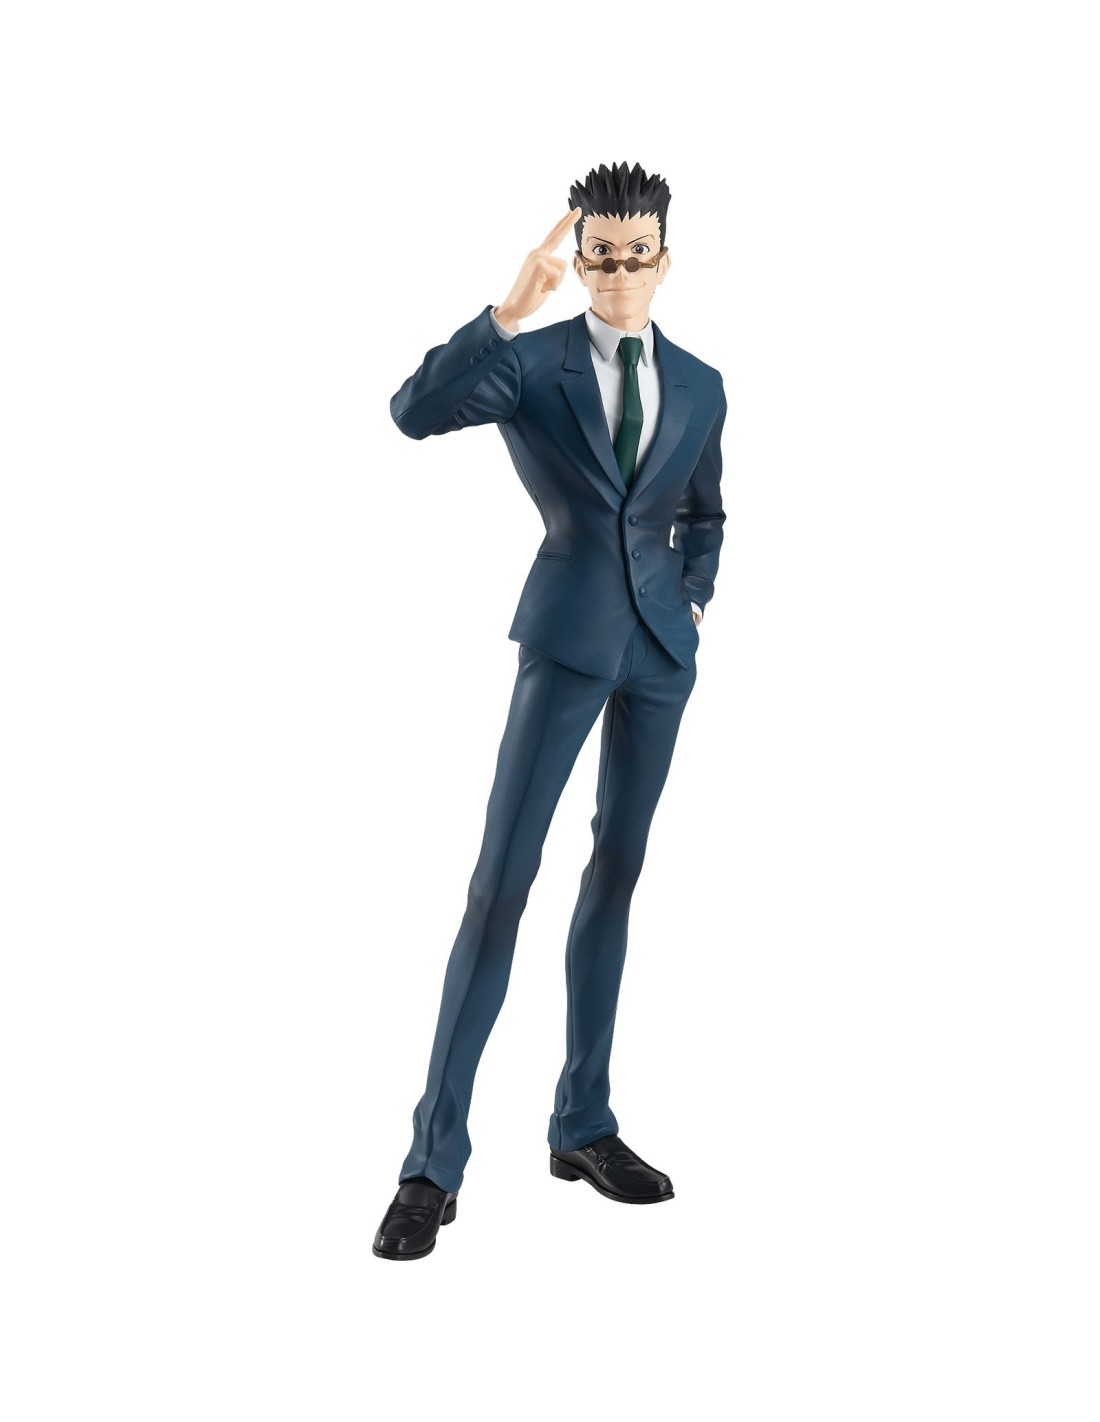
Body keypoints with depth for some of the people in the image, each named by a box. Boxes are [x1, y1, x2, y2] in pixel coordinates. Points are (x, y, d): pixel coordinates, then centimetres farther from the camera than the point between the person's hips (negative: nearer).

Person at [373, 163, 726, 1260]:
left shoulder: (700, 388, 8)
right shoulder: (531, 361, -4)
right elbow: (415, 412, -22)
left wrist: (694, 594, 8)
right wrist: (507, 311, -29)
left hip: (660, 647, 4)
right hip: (567, 638, -4)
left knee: (615, 875, 10)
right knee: (503, 875, -9)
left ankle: (583, 1125, 21)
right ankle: (434, 1160, -3)